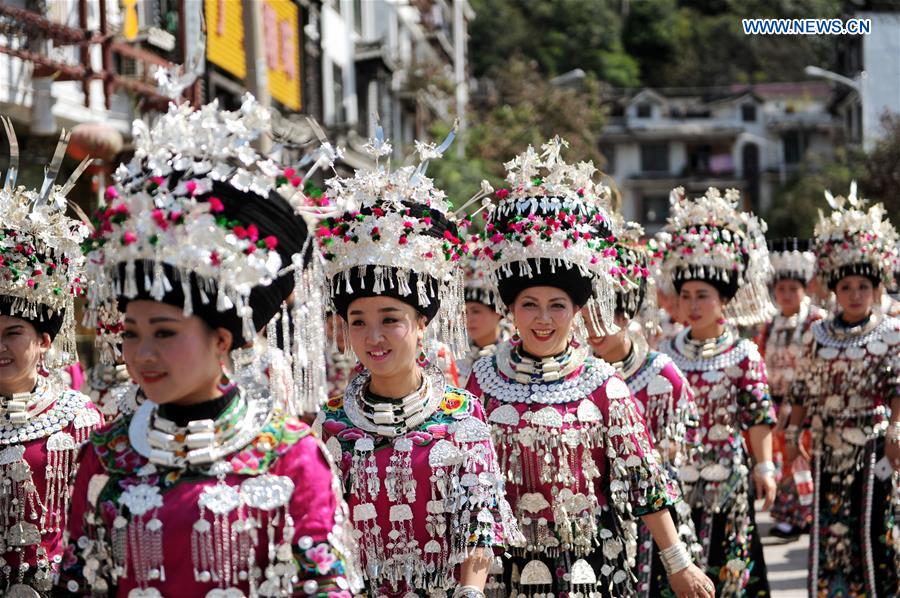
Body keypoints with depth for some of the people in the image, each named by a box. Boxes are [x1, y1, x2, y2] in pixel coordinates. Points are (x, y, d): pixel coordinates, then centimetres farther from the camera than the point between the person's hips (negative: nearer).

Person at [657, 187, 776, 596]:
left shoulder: (743, 354, -4)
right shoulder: (668, 353, 5)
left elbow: (757, 417, -4)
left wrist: (764, 466, -8)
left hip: (725, 479, -2)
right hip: (675, 477, 3)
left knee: (727, 564, 4)